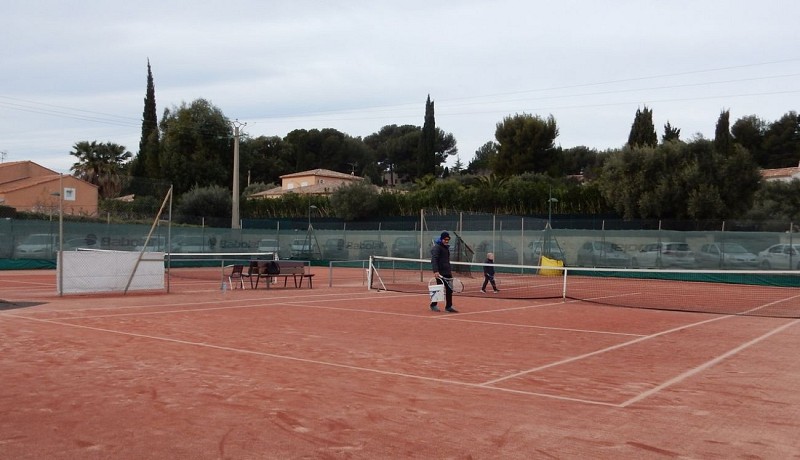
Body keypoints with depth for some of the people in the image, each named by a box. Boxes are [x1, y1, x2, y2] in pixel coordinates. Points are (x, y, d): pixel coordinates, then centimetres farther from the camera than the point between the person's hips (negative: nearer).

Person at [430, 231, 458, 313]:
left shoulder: (446, 247, 17)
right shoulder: (436, 247, -11)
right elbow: (434, 260, -21)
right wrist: (435, 271, -30)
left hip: (447, 272, 8)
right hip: (440, 273, -8)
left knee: (449, 289, 3)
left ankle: (448, 306, 8)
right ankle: (433, 305, 16)